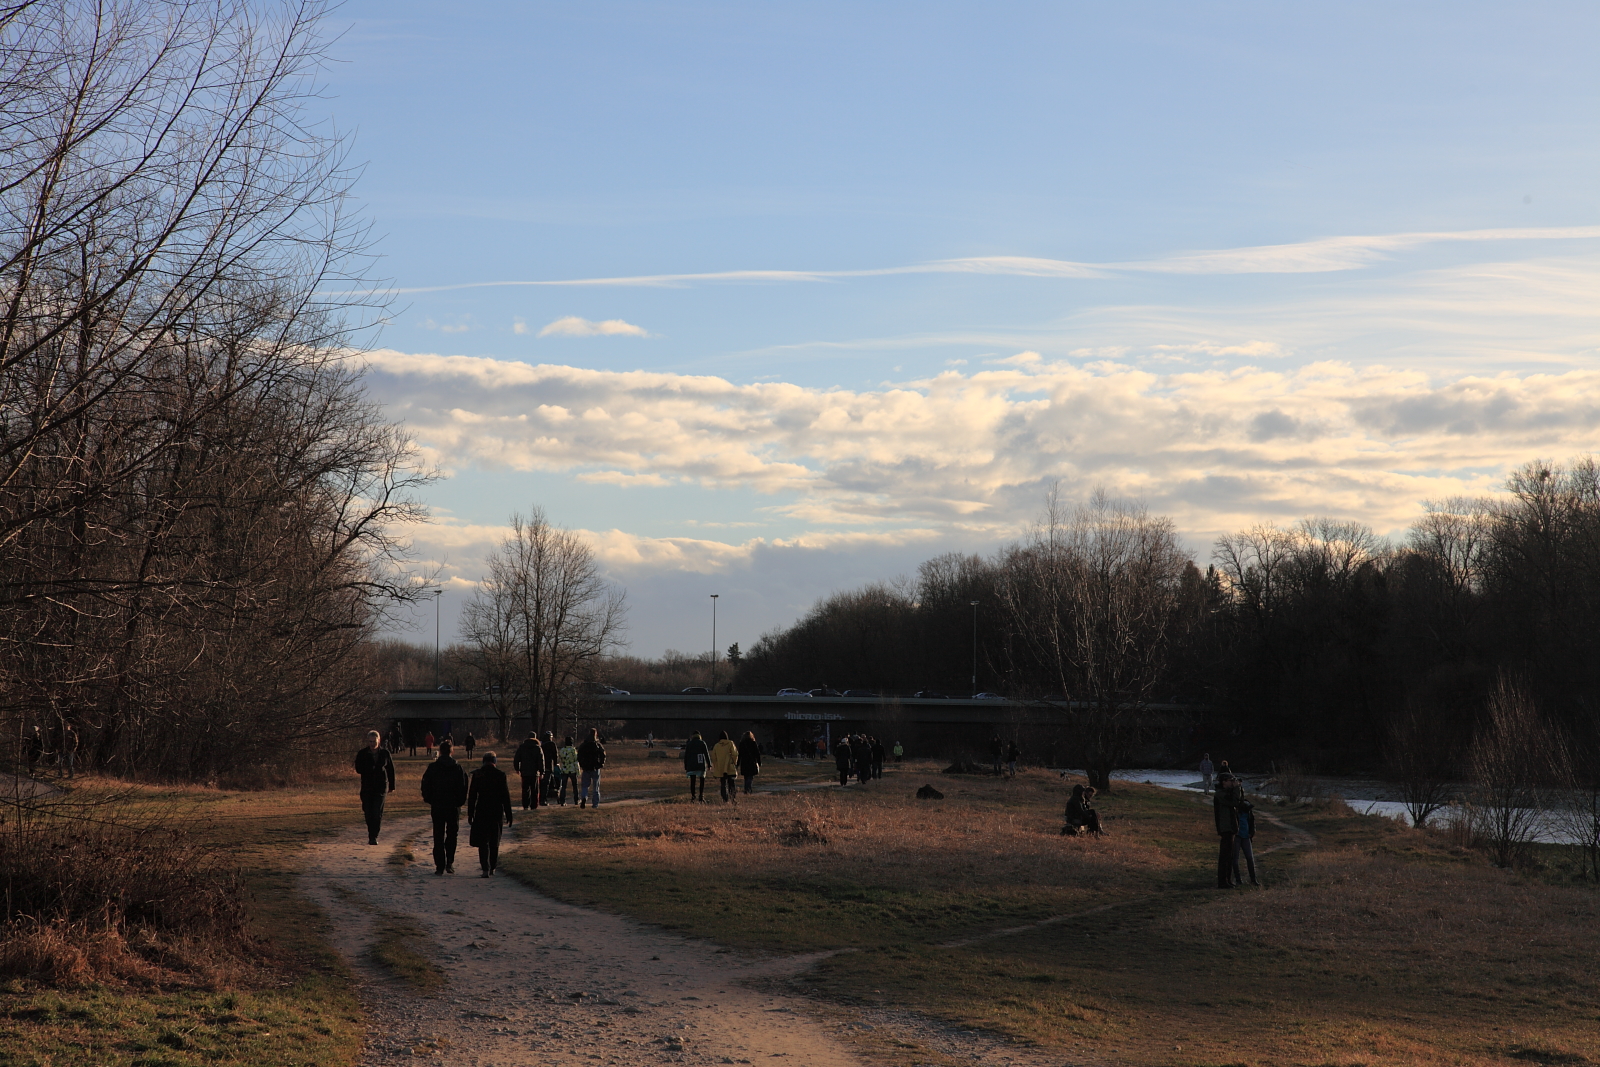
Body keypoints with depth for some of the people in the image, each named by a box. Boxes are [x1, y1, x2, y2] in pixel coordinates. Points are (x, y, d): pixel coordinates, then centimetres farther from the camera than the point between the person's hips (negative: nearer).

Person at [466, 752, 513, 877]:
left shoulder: (477, 774, -3)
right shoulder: (500, 775, -4)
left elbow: (472, 796, -1)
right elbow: (506, 796, -3)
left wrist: (470, 814, 5)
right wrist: (508, 814, 4)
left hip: (481, 811, -1)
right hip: (496, 812, 1)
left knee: (483, 841, 1)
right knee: (494, 842, 15)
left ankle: (485, 868, -12)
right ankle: (493, 867, 22)